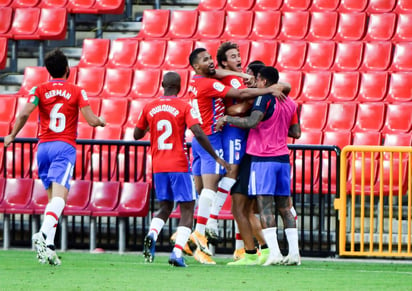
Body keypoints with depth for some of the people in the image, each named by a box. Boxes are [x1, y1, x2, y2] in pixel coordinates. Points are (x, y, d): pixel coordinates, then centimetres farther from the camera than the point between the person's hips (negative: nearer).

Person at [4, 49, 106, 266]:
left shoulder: (39, 90, 8)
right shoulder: (77, 92, 5)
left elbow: (24, 113, -7)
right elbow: (91, 121, -1)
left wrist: (12, 136, 7)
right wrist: (101, 122, 22)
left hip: (44, 146, 3)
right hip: (65, 146, -3)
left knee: (52, 197, 14)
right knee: (59, 195, -17)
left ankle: (48, 244, 2)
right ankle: (44, 234, -41)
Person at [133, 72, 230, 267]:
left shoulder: (149, 108, 7)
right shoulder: (184, 107, -6)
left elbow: (137, 135, 16)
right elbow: (198, 134, -16)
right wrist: (216, 157, -9)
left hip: (158, 166, 4)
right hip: (179, 165, -4)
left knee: (165, 207, 18)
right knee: (187, 208, 2)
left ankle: (152, 234, -13)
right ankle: (177, 252, -13)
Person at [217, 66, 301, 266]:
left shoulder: (265, 98, -9)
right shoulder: (290, 103, 14)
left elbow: (251, 122, -23)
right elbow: (296, 132, 19)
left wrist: (226, 119, -13)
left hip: (263, 158, -7)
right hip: (283, 157, 7)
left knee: (265, 205, -8)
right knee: (284, 207, 10)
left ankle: (273, 253, -17)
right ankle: (294, 253, 6)